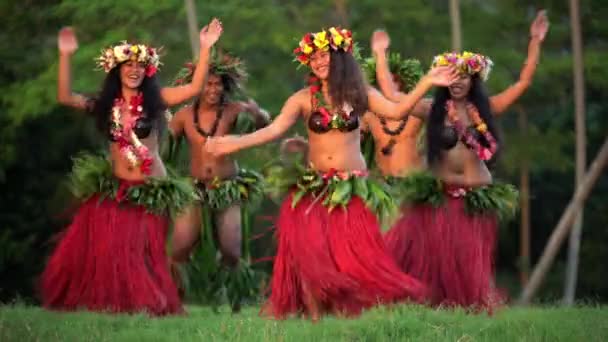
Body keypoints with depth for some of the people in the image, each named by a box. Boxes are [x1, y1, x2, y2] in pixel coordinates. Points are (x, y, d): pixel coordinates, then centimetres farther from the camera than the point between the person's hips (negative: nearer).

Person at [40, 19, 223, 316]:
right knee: (104, 249, -2)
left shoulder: (155, 100, 0)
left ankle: (144, 303, 16)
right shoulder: (105, 105, 6)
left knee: (143, 253, 3)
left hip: (150, 191, -2)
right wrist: (65, 56, -9)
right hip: (113, 190, 2)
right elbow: (65, 97, -3)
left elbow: (195, 88, -7)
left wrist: (205, 49, -14)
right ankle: (104, 303, 10)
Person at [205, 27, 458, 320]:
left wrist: (427, 83, -13)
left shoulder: (359, 94, 3)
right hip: (314, 187, 0)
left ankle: (346, 310, 7)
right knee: (310, 251, -9)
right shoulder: (304, 98, 0)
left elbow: (396, 111, -6)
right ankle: (313, 313, -2)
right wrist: (235, 143, -22)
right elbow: (274, 129, -8)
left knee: (353, 253, -5)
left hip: (351, 188, 0)